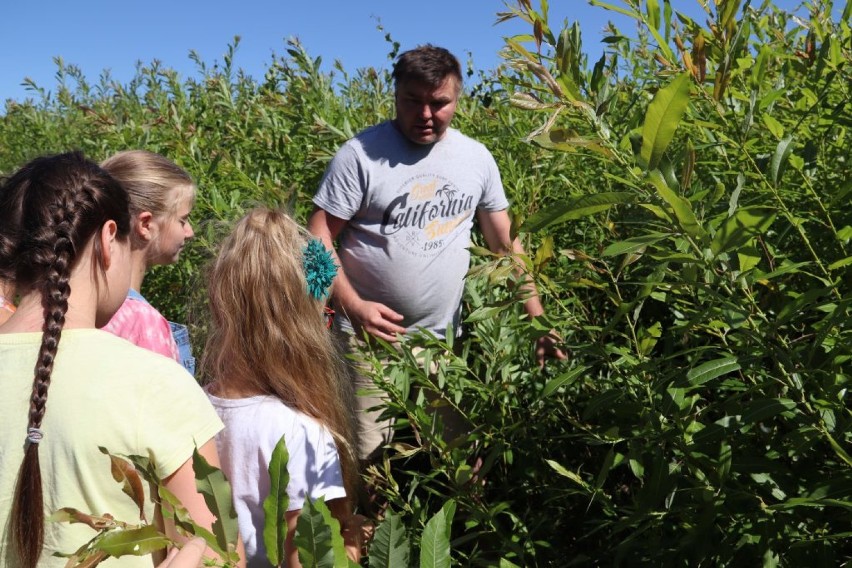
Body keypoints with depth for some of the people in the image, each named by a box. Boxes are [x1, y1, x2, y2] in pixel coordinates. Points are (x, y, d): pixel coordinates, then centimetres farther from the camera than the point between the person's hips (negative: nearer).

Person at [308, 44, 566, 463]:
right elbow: (318, 238, -8)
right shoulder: (360, 154, -8)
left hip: (445, 340, 3)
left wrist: (538, 320, 4)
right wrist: (353, 307, -21)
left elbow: (506, 243, 9)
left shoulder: (477, 158, 4)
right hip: (369, 338, -3)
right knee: (361, 459, 1)